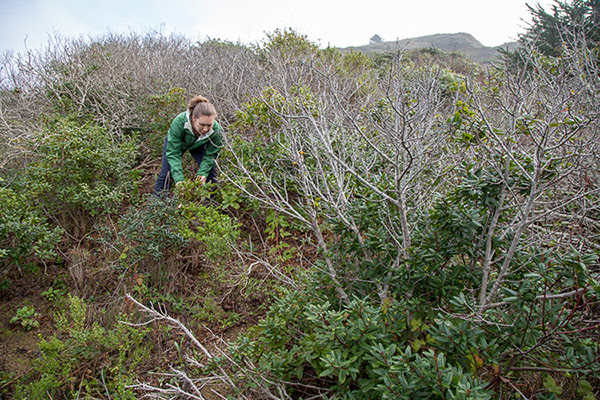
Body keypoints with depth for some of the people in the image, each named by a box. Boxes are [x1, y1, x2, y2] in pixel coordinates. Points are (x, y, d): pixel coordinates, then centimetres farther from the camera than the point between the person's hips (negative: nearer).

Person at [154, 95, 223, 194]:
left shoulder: (216, 131, -38)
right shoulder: (179, 122, -44)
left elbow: (210, 155, -22)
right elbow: (173, 153, -38)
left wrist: (202, 173, -37)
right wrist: (179, 179, -47)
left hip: (198, 145, 2)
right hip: (175, 142, -1)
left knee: (209, 170, -8)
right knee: (166, 172, -6)